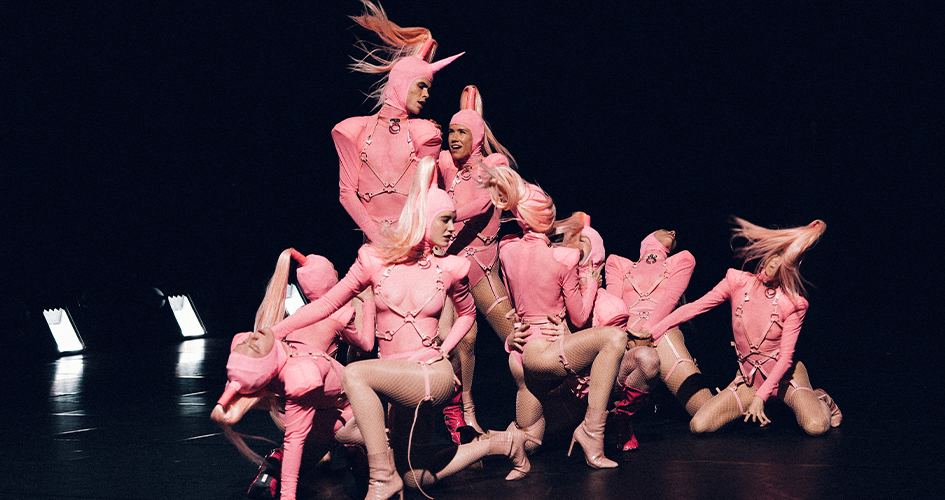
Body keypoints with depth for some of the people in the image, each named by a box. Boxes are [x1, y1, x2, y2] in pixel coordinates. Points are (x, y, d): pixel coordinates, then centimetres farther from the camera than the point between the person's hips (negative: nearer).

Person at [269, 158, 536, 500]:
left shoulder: (449, 268, 1)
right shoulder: (376, 260, 0)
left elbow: (467, 313, 21)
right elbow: (327, 303, 4)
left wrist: (444, 350, 5)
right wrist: (272, 333, -5)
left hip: (433, 376, -3)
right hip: (393, 380, 3)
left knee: (355, 373, -29)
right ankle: (501, 443, 29)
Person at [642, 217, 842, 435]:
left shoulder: (793, 303, -12)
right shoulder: (738, 283, -5)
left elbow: (786, 356, -15)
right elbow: (692, 308, -3)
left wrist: (761, 395, -24)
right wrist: (651, 333, -9)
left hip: (784, 376, -2)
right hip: (748, 380, 2)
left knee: (816, 427, -29)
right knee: (699, 426, -17)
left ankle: (820, 400, 11)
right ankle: (758, 409, 14)